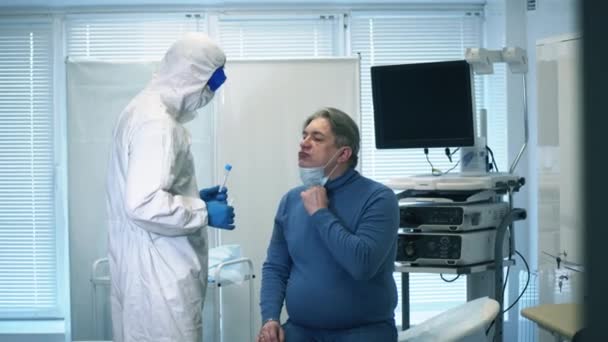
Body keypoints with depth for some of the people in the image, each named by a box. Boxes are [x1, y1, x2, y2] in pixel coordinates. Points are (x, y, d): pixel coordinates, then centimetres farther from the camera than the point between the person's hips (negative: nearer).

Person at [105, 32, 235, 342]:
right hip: (157, 269, -10)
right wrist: (204, 213, -16)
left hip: (153, 264, 10)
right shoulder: (156, 121, -19)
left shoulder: (147, 108, 13)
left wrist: (195, 198, 15)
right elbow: (144, 204, -28)